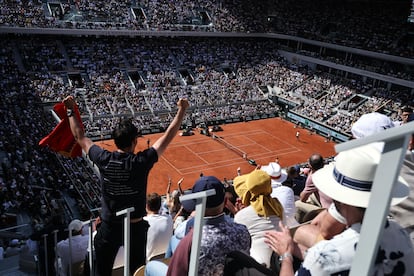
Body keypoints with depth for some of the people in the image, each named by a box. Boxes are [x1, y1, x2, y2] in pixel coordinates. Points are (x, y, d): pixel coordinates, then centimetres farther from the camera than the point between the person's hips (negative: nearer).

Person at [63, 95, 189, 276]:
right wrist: (182, 110, -1)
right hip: (135, 228, -1)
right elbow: (168, 136, -11)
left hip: (109, 228, 2)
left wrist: (71, 110, 14)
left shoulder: (103, 159, -14)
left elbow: (80, 137, 2)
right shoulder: (141, 162, -20)